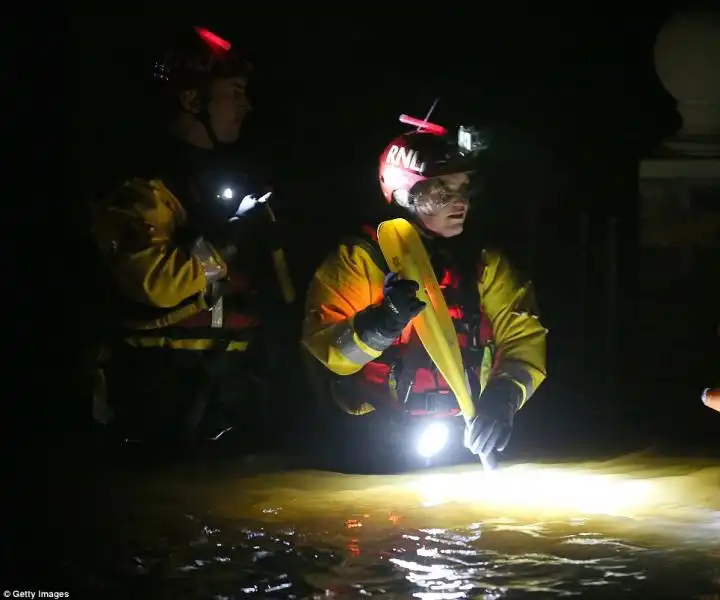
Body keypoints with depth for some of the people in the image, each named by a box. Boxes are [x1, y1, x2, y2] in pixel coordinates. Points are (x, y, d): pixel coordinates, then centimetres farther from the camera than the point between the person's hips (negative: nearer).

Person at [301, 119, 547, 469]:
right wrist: (376, 327, -29)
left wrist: (504, 396, -17)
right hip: (383, 439, -3)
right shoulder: (359, 259, 1)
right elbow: (324, 351, -8)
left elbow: (522, 337, 4)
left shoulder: (483, 263, 13)